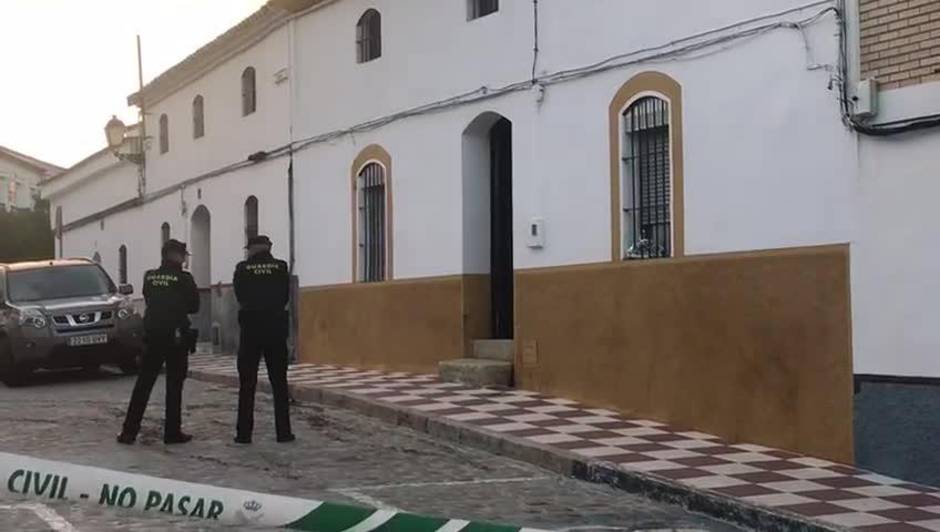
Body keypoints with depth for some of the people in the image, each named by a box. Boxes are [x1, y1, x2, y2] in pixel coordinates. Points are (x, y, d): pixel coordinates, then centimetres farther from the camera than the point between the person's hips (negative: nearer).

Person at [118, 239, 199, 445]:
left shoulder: (150, 277, 5)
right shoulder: (183, 279, -8)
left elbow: (149, 301, 13)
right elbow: (194, 306, -1)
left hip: (152, 335, 4)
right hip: (176, 336, -4)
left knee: (143, 383, 8)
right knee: (174, 385, 4)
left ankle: (129, 431, 6)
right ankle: (172, 432, 6)